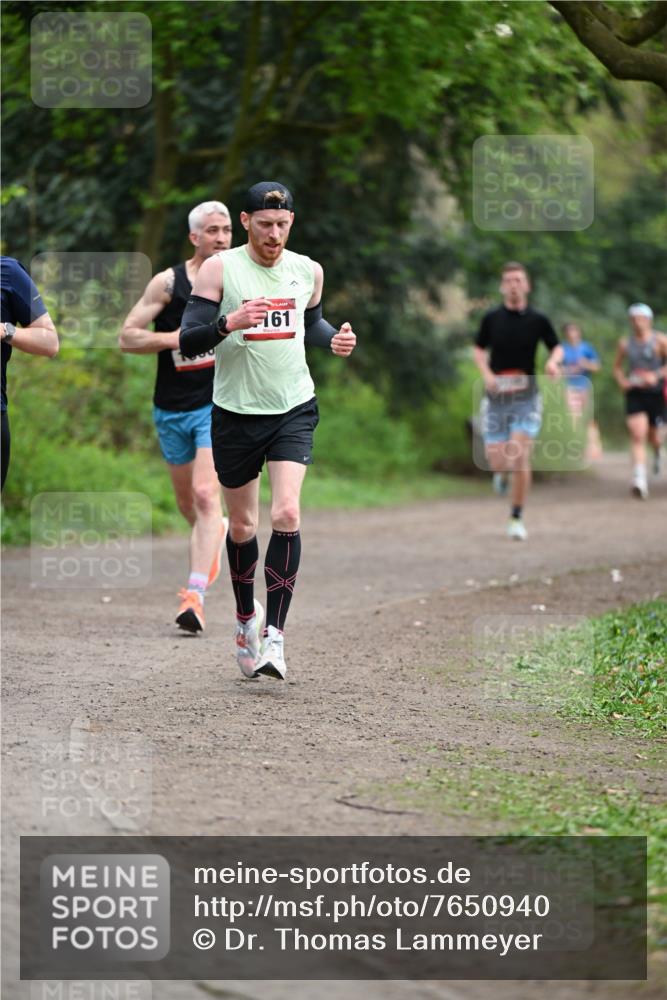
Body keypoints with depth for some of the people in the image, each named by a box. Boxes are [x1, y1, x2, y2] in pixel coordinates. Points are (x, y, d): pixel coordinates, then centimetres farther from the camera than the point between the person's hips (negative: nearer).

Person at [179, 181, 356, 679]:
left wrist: (335, 337, 2)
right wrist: (228, 323, -29)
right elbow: (188, 342, -11)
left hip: (293, 410, 1)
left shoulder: (307, 271, 4)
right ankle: (246, 617, 35)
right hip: (236, 413, -1)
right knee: (242, 526, 11)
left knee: (287, 514, -18)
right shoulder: (220, 269, -7)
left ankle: (274, 634, -16)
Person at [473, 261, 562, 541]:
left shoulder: (537, 320, -1)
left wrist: (554, 361, -11)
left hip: (526, 396, -1)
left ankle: (517, 518, -1)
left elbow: (556, 347, 12)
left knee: (520, 457, -14)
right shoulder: (491, 319, 2)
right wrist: (486, 374, -5)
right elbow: (479, 349, 14)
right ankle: (505, 474, 36)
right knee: (498, 463, -4)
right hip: (496, 395, 1)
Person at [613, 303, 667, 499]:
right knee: (637, 435, -15)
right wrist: (622, 381, 1)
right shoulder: (625, 343, 7)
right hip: (634, 394, 1)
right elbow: (617, 367, 19)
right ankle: (640, 480, -23)